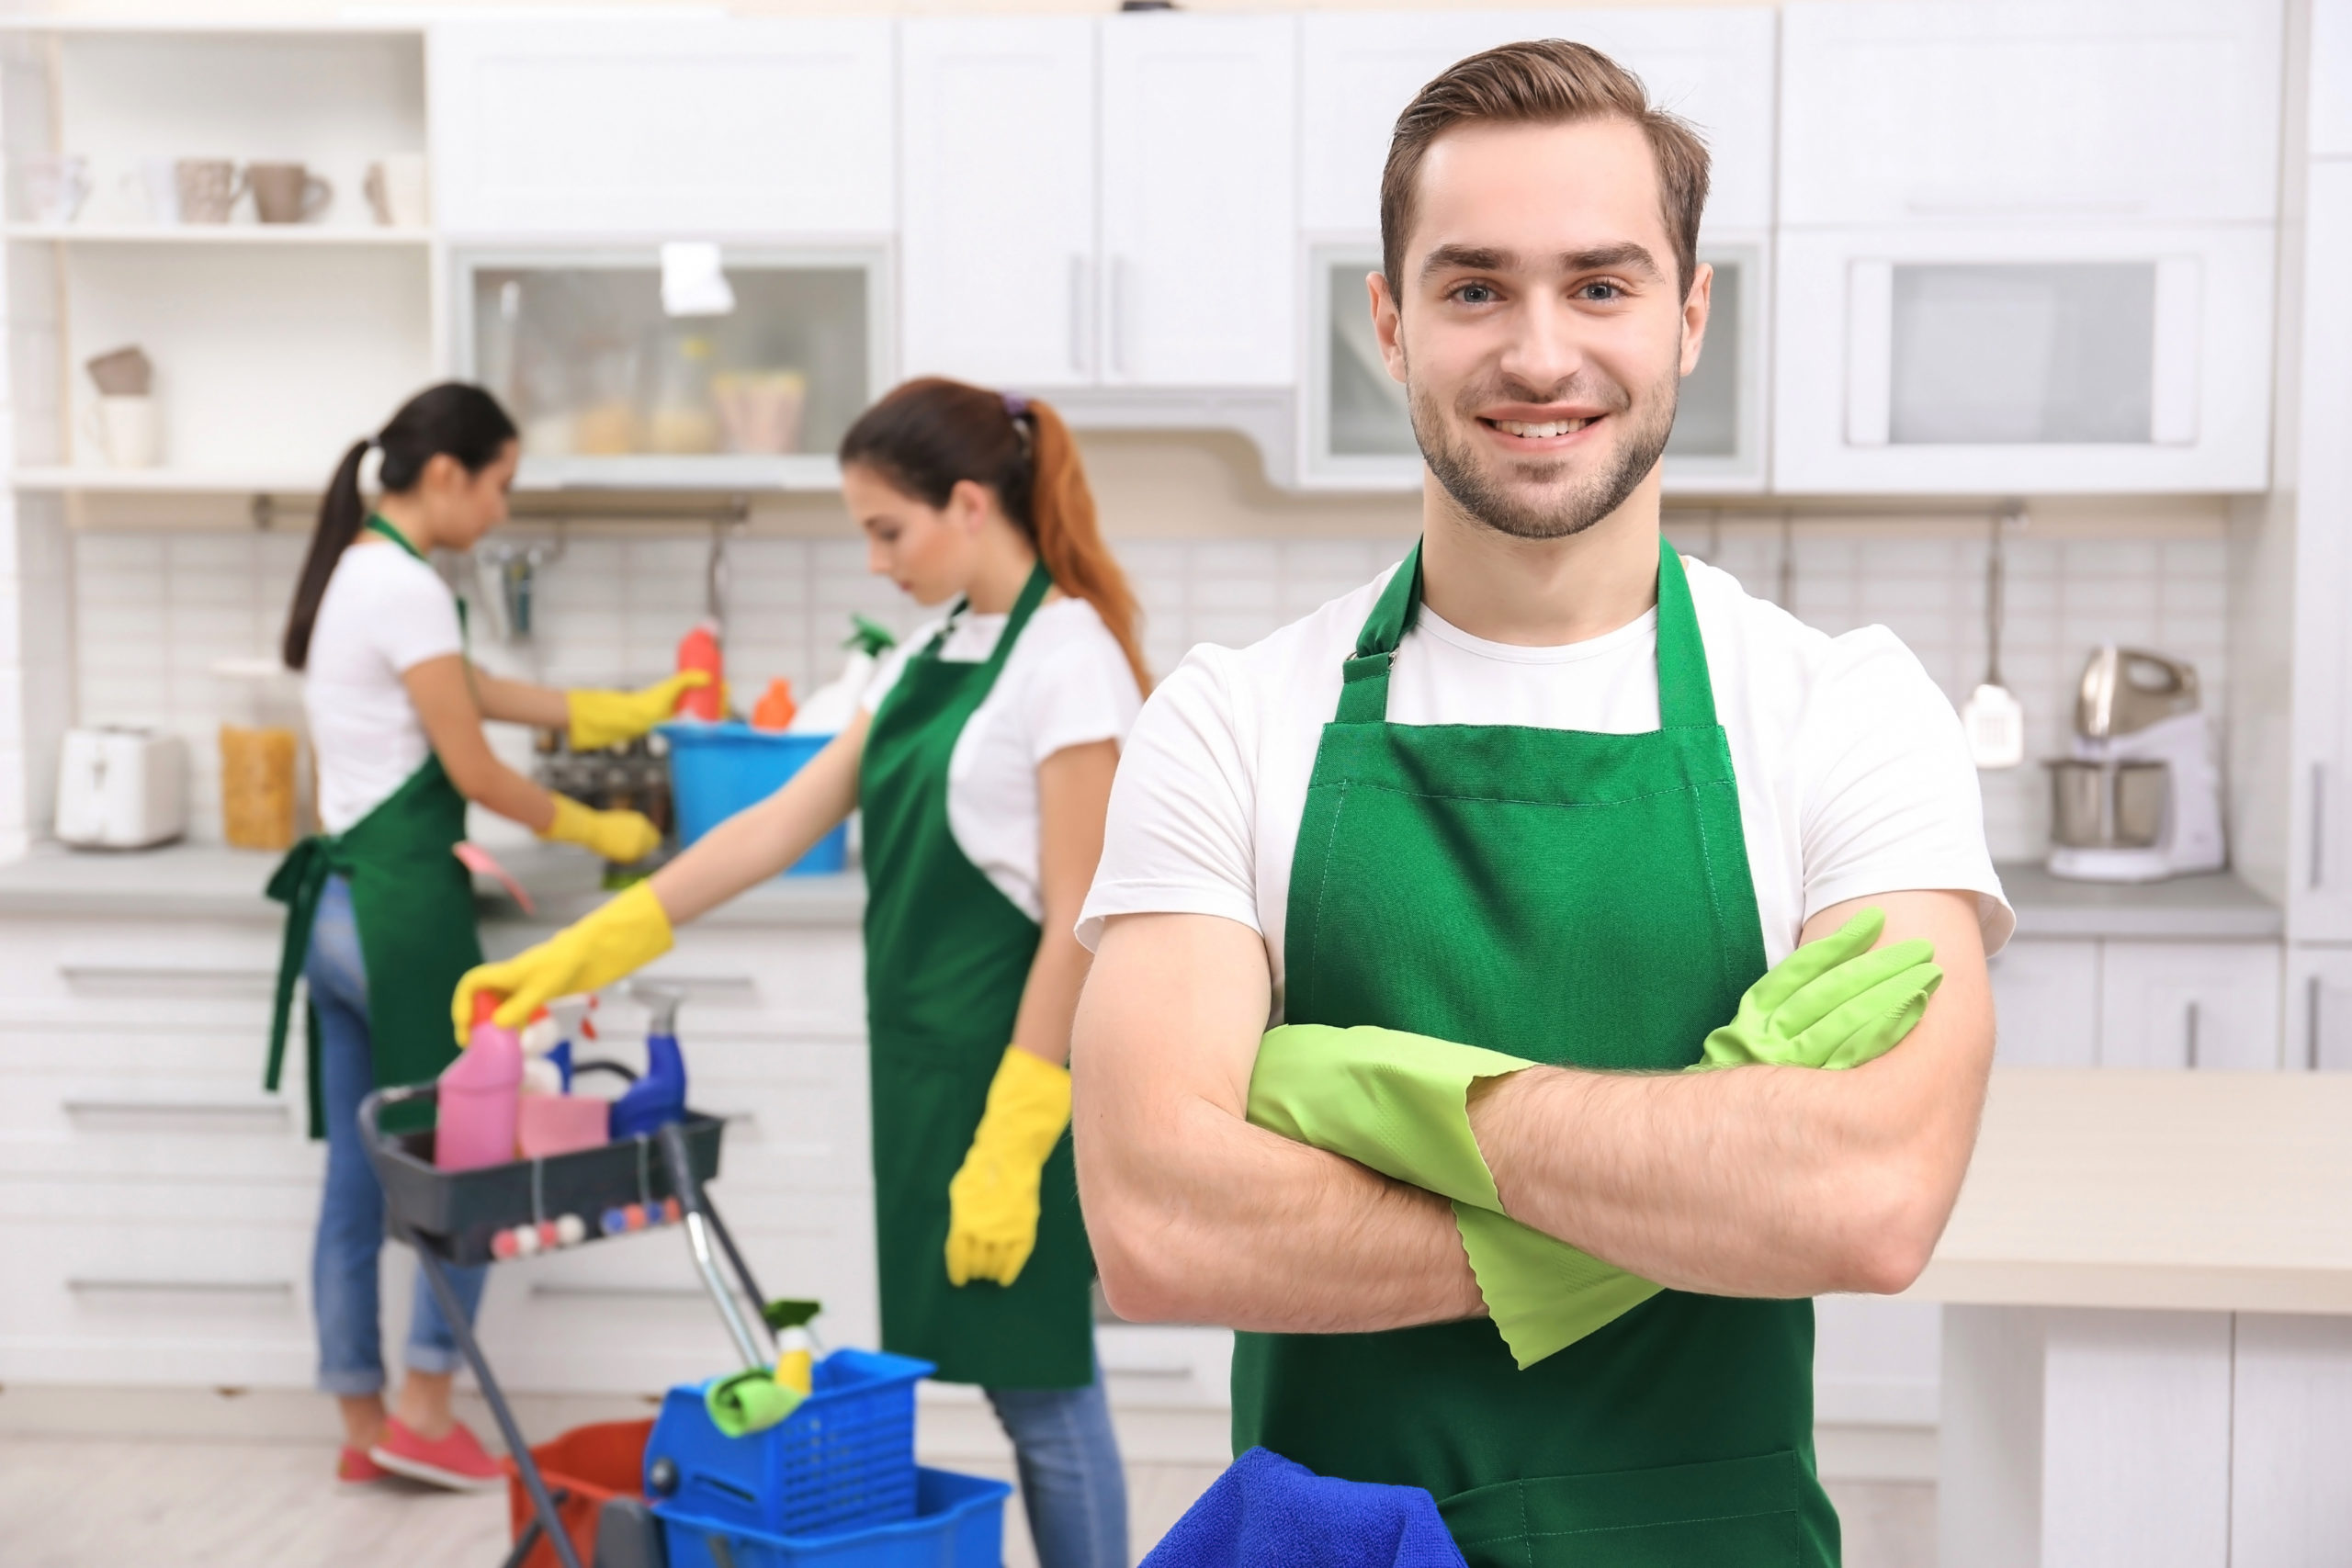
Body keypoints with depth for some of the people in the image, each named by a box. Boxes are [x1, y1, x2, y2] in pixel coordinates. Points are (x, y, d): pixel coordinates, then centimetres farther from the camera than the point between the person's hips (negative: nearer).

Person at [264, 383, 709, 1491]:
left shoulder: (350, 573, 15)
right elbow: (477, 774, -11)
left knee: (358, 1180, 12)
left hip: (336, 894, 10)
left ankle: (362, 1426, 20)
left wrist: (633, 710, 26)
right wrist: (597, 831, 3)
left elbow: (485, 692, 22)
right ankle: (424, 1412, 6)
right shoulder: (407, 589, -14)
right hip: (400, 902, -10)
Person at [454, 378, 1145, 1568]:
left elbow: (1080, 920, -17)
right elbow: (781, 825, 11)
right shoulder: (928, 654, 12)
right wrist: (584, 951, 7)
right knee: (1006, 1379, 12)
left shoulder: (1069, 658, -14)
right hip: (930, 1064, 8)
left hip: (1026, 1067, -8)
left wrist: (1012, 1144, -19)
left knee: (1041, 1383, 0)